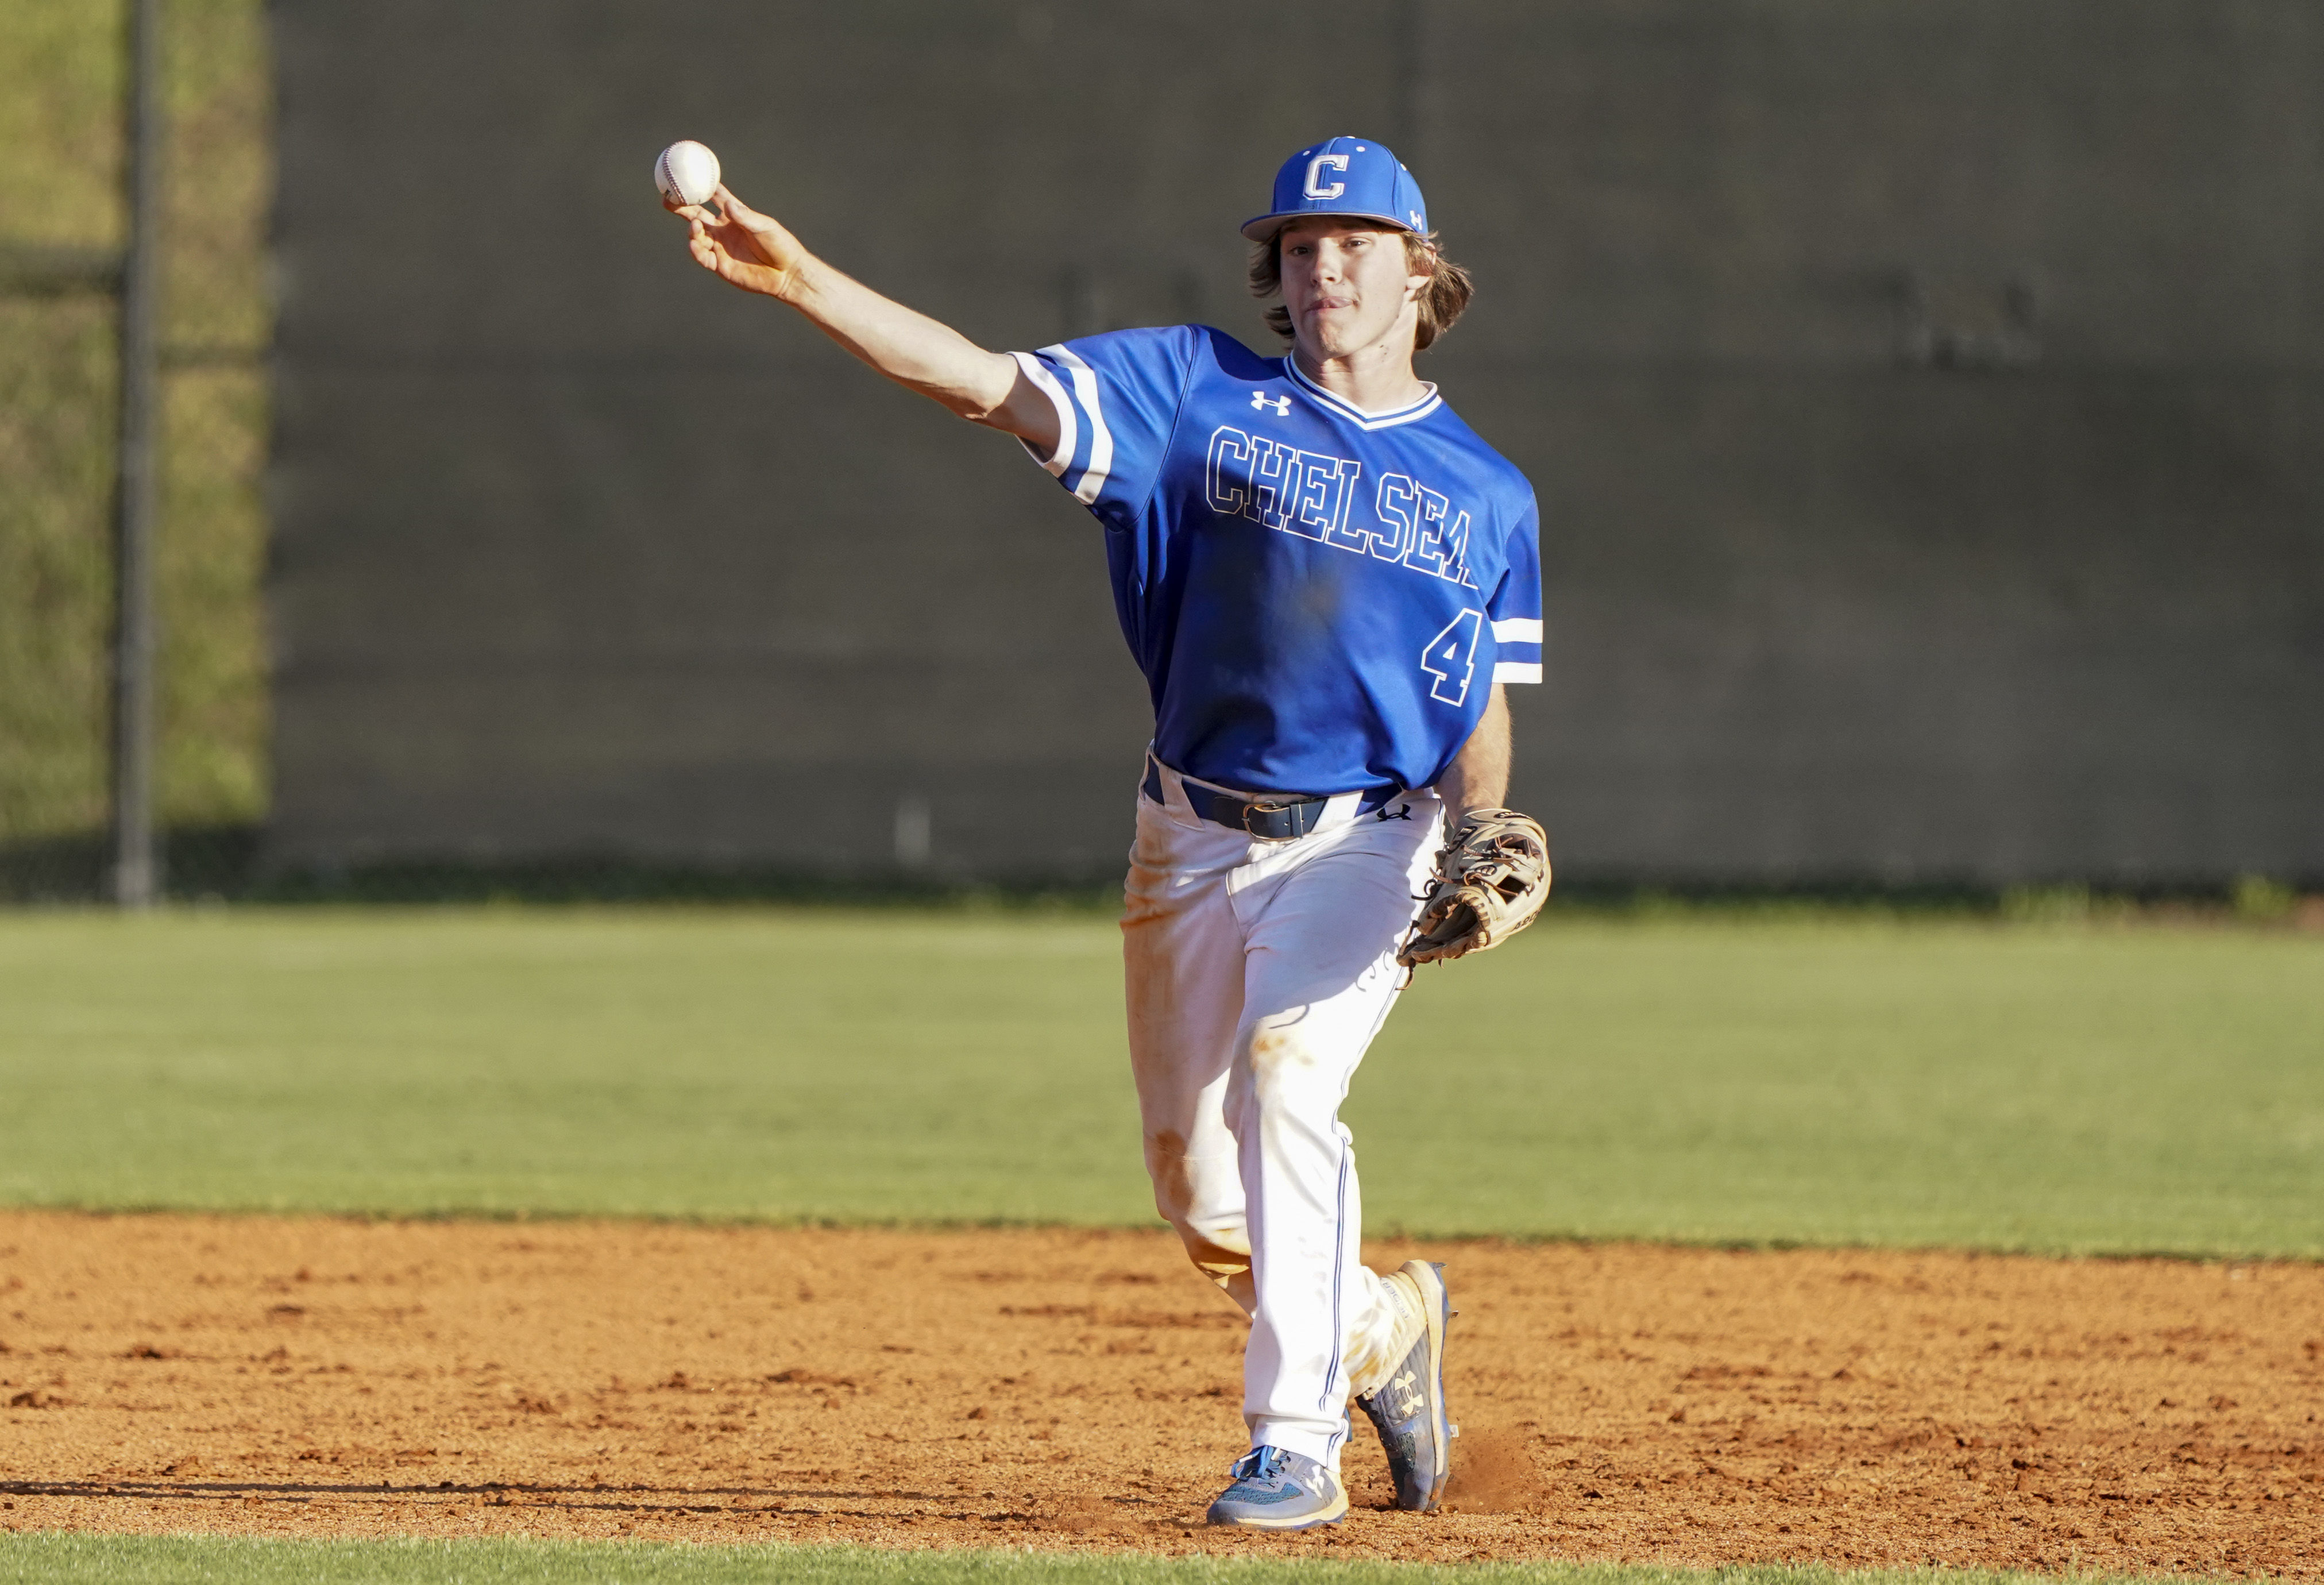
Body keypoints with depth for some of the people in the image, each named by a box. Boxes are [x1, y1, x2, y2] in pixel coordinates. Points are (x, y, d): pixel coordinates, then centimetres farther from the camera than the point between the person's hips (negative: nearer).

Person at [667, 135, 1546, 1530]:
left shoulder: (1485, 495, 5)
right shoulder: (1204, 393, 2)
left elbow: (1483, 710, 10)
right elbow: (984, 383, -7)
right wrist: (800, 281, -20)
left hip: (1361, 843, -3)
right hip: (1193, 839, 3)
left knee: (1285, 1082, -27)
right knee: (1201, 1199, 8)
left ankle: (1299, 1443, -23)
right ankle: (1384, 1328, 37)